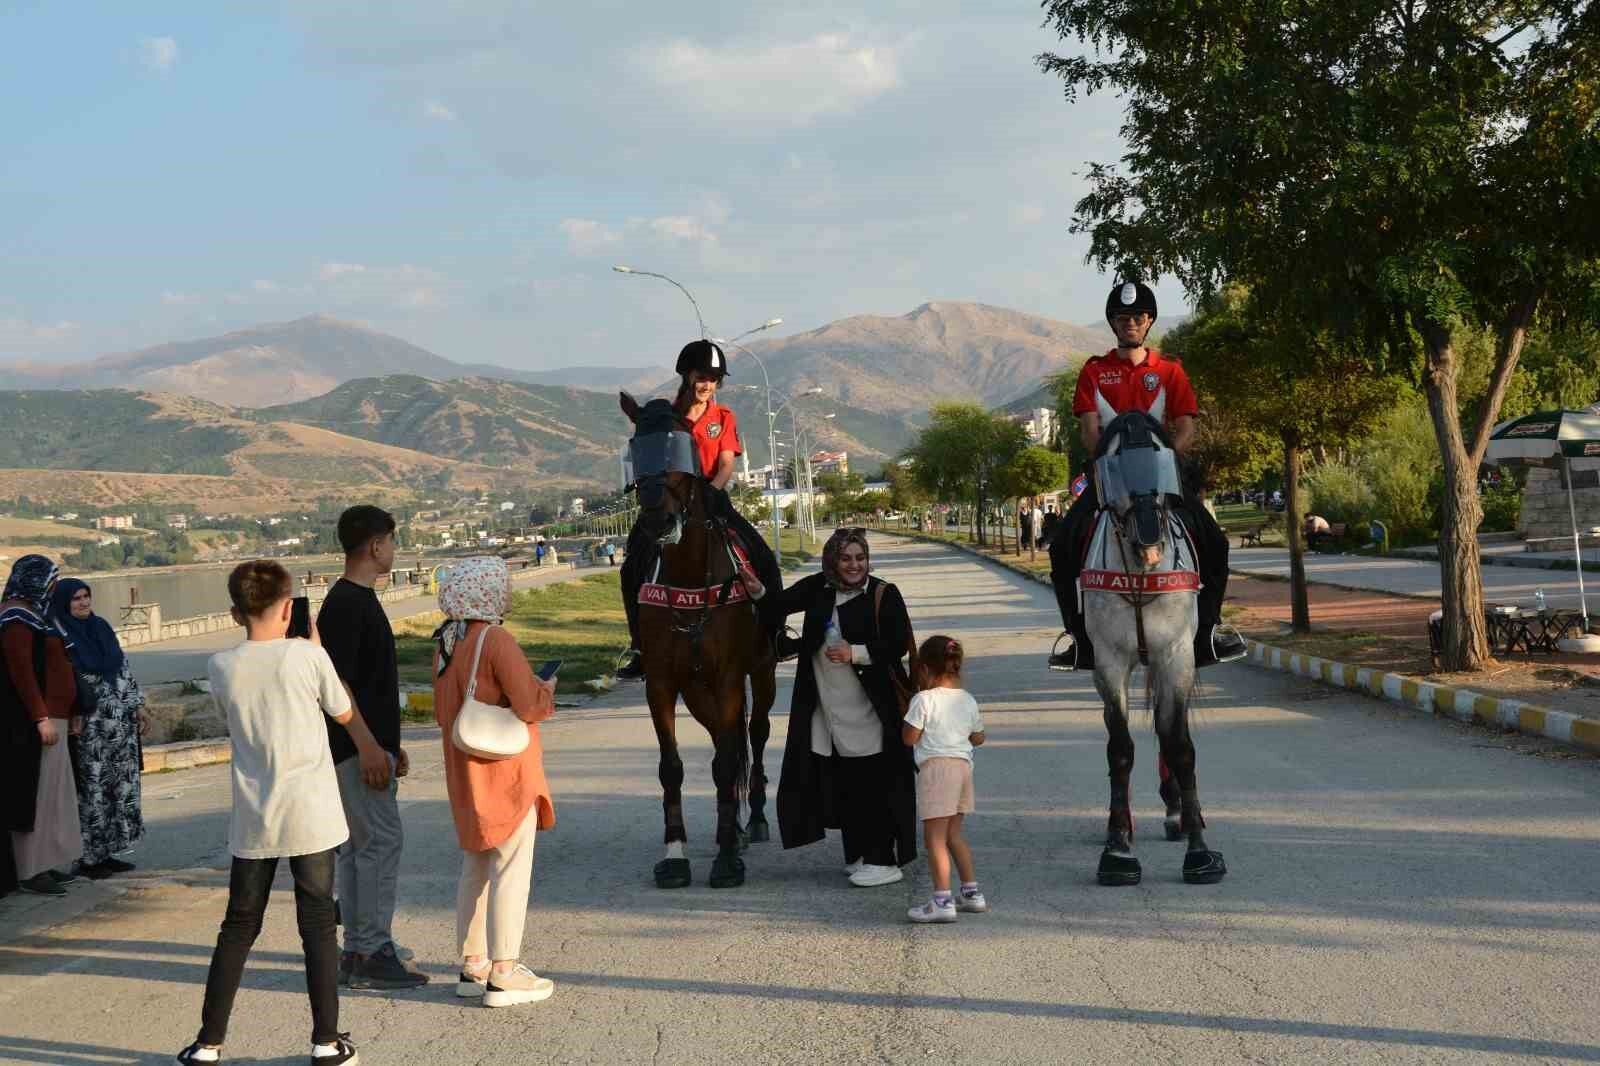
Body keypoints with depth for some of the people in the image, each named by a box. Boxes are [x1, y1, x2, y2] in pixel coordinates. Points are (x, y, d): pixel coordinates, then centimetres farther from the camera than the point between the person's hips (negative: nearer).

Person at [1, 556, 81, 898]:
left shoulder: (33, 614, 17)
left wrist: (72, 712, 21)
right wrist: (42, 718, -22)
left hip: (51, 717, 10)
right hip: (33, 721, -10)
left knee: (54, 792, 13)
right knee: (36, 792, -6)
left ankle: (50, 864, 19)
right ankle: (30, 871, -2)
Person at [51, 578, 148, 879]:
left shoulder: (101, 627, 9)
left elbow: (124, 667, 14)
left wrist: (138, 706, 13)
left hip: (119, 722, 7)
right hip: (87, 728, -7)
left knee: (120, 786, 9)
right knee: (91, 789, -2)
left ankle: (105, 853, 18)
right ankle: (87, 858, 9)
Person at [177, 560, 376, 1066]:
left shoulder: (220, 667, -1)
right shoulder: (307, 656, -10)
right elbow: (345, 713, 7)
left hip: (253, 819, 3)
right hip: (310, 815, -2)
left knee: (238, 927, 14)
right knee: (318, 924, 7)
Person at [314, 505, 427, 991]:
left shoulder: (362, 600, 16)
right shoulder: (344, 605, -15)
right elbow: (336, 683, -20)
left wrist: (390, 745, 23)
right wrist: (368, 747, -22)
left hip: (370, 746, 10)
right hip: (357, 747, -10)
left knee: (359, 845, 11)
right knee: (381, 840, -9)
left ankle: (358, 952, 17)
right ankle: (371, 953, -6)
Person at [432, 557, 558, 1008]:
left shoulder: (445, 646, 8)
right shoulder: (496, 640, -18)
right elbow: (529, 704, -21)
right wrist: (547, 690, -2)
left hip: (464, 777, 8)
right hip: (507, 773, -8)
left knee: (475, 869, 16)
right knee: (511, 870, -2)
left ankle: (473, 964, 23)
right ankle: (504, 974, -1)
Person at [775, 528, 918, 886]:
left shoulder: (884, 594, -6)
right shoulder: (817, 589, 8)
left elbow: (901, 643, -10)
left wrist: (855, 653, -18)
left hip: (869, 708, -5)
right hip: (827, 710, 5)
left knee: (874, 784, -2)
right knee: (841, 785, 11)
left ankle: (883, 860, 6)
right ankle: (857, 855, 24)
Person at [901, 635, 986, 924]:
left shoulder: (924, 700, -9)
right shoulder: (968, 700, 10)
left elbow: (909, 738, -7)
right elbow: (978, 738, 19)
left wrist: (909, 713, 10)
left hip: (935, 767, -7)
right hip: (963, 765, 7)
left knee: (934, 837, -5)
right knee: (953, 834, 19)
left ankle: (942, 901, -11)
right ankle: (972, 893, 21)